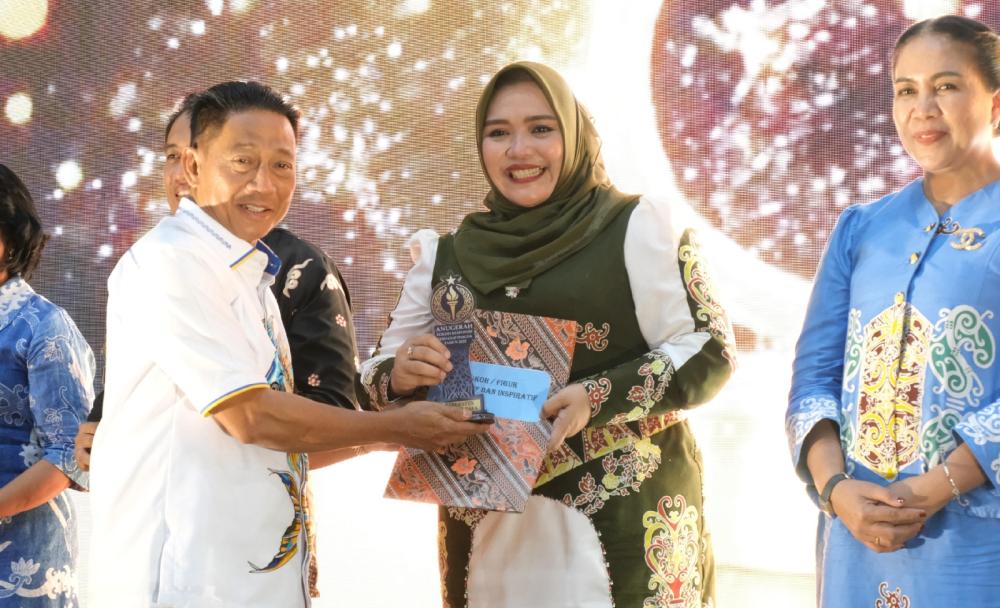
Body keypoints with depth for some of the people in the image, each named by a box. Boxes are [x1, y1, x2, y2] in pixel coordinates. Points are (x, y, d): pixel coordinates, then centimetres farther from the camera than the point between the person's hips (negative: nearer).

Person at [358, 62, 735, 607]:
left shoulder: (637, 228, -2)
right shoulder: (445, 257, 7)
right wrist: (399, 376, -13)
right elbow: (376, 380, 11)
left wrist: (599, 398, -19)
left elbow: (707, 351, -5)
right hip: (487, 529, 3)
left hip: (623, 517, -3)